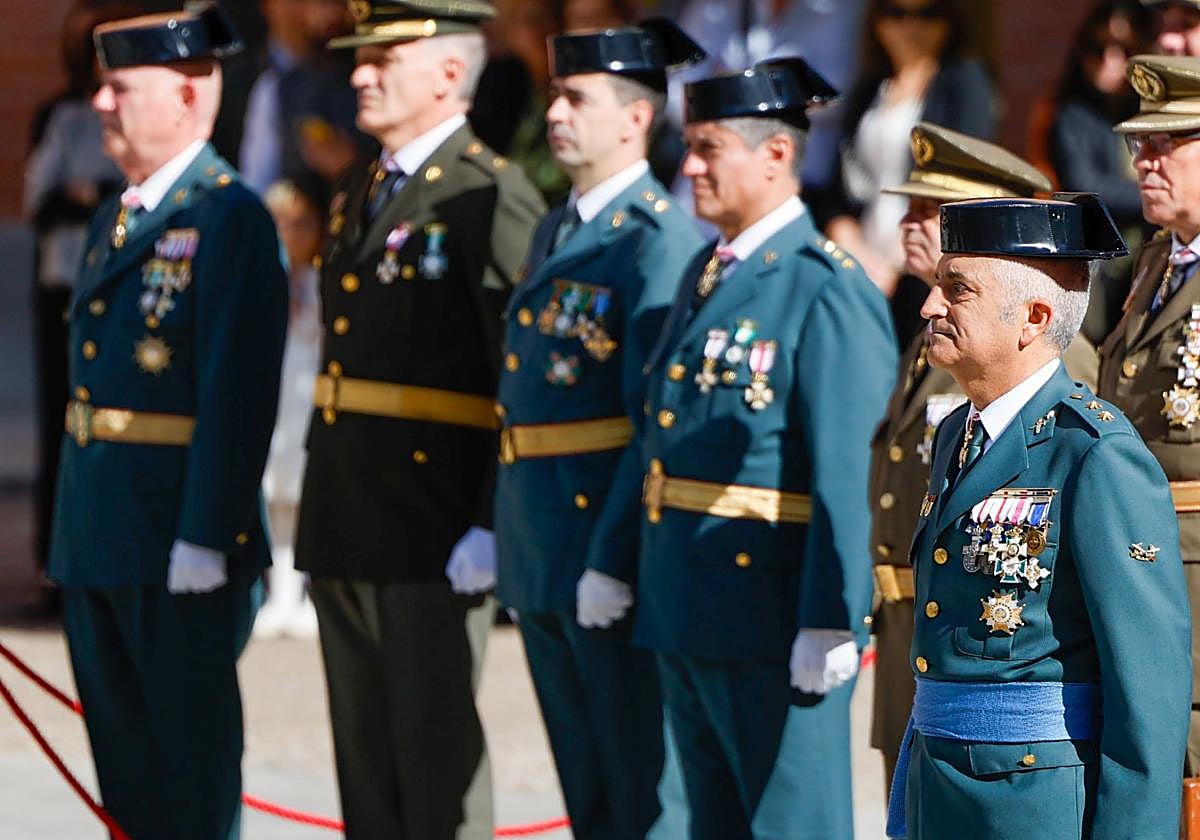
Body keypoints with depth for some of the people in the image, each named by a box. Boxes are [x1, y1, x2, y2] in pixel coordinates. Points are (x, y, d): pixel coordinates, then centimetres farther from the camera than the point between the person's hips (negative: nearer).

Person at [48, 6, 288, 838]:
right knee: (124, 764, 13)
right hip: (96, 543, 9)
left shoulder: (232, 220, -12)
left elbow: (241, 393, -18)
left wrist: (204, 540, -23)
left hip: (181, 540, -9)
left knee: (193, 764, -2)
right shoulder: (113, 221, 16)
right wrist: (73, 526, 17)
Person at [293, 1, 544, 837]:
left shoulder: (491, 197, -11)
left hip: (436, 532, -8)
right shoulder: (356, 199, 17)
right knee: (364, 755, 11)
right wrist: (321, 515, 17)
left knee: (436, 750, -4)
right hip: (344, 530, 8)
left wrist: (495, 527, -19)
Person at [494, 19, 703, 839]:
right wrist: (507, 534, 15)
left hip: (613, 536, -9)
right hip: (540, 553, 9)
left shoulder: (663, 239, -14)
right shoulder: (556, 232, 16)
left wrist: (616, 558, -21)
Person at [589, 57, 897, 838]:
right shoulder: (706, 275, 14)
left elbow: (846, 475, -20)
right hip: (686, 618, 9)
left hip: (775, 623, -9)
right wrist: (614, 561, 21)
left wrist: (831, 625, -24)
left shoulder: (829, 293, -15)